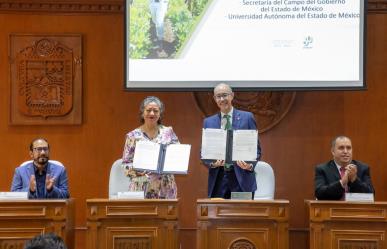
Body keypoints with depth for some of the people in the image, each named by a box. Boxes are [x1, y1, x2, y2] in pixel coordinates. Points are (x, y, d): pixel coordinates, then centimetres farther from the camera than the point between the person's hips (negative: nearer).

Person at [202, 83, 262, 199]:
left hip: (241, 177, -2)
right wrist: (212, 163, -10)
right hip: (218, 179, 2)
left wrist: (250, 165, -14)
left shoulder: (247, 117, 5)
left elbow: (256, 147, 5)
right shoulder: (208, 122, 12)